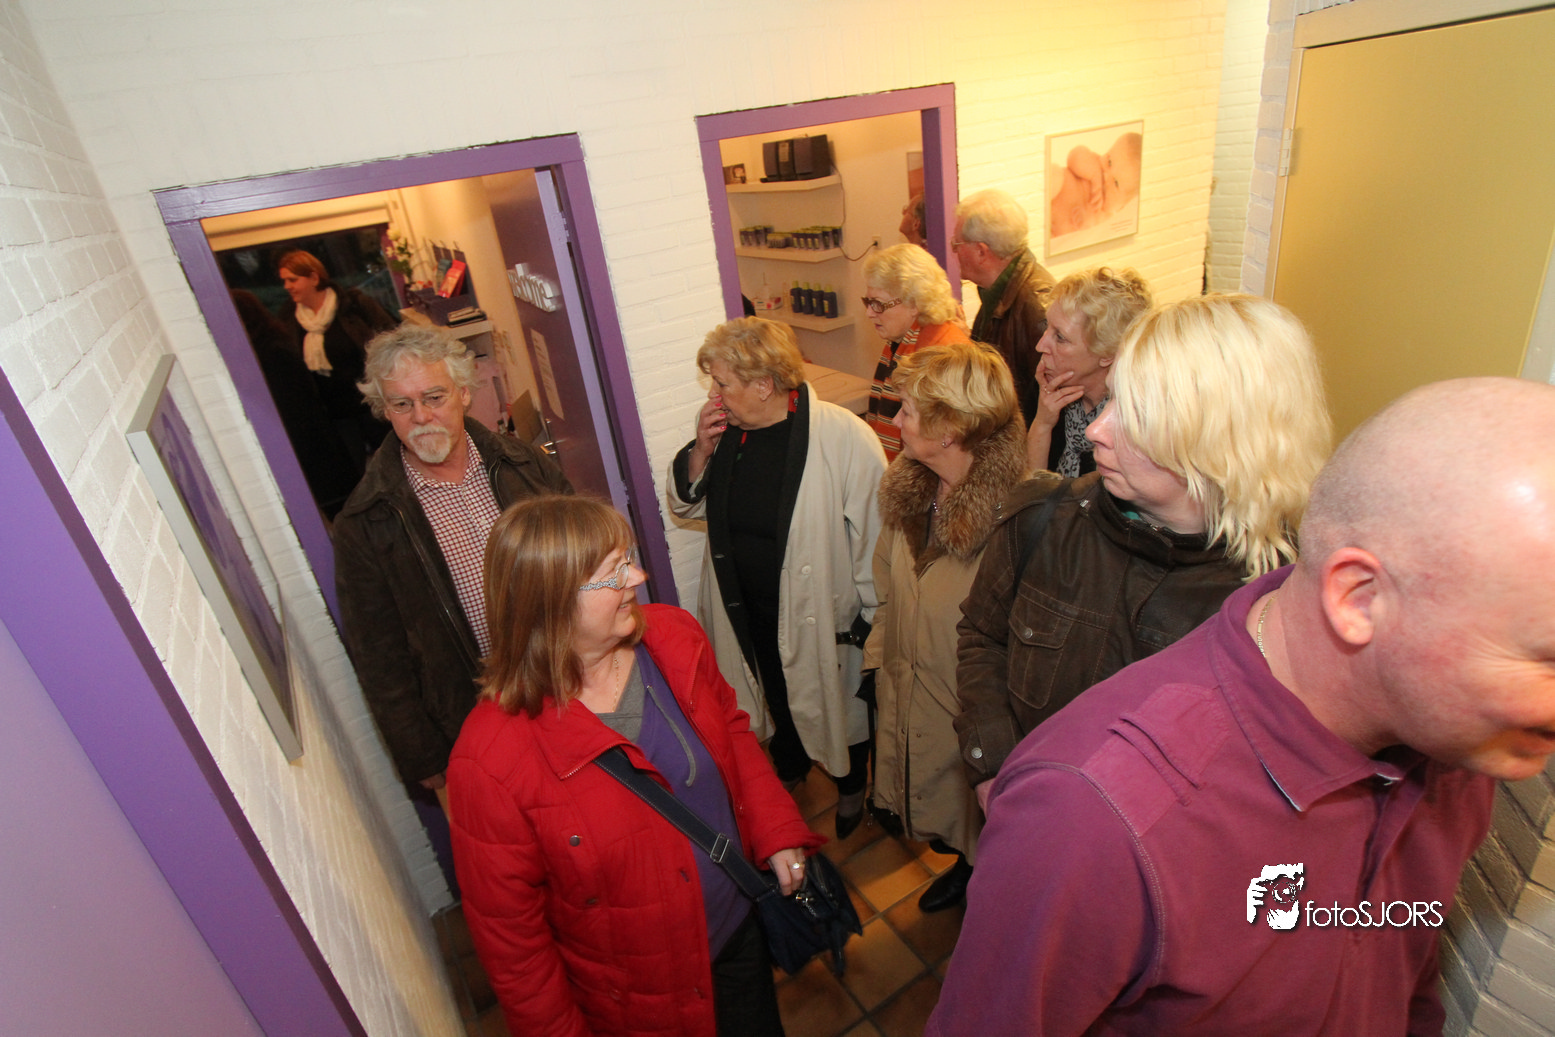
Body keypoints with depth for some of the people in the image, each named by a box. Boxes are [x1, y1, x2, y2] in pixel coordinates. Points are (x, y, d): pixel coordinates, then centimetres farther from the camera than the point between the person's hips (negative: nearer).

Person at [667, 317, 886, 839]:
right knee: (775, 694, 28)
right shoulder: (724, 429, -7)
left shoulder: (845, 437, -25)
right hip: (746, 610, 5)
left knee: (839, 700, 20)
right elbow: (686, 504, 4)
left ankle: (852, 784, 51)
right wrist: (702, 451, -16)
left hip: (822, 611, -5)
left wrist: (873, 623, -13)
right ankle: (789, 766, 59)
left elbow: (874, 534, -19)